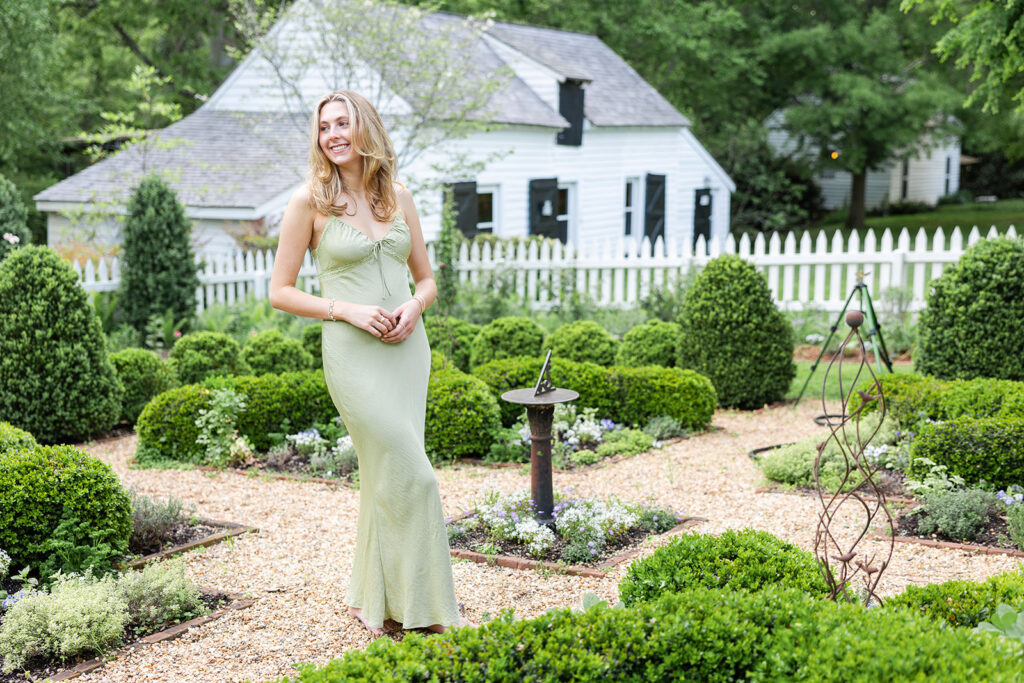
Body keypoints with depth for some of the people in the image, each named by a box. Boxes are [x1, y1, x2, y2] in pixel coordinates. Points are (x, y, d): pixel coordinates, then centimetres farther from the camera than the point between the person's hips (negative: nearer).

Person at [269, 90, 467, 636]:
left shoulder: (397, 196, 9)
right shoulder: (309, 201, -3)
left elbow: (426, 279, 16)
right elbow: (280, 291, -2)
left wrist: (413, 308, -6)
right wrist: (347, 309, -14)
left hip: (407, 349, 5)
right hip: (353, 353, -5)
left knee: (386, 477, 9)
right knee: (408, 475, -8)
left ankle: (371, 599, 23)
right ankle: (415, 608, 6)